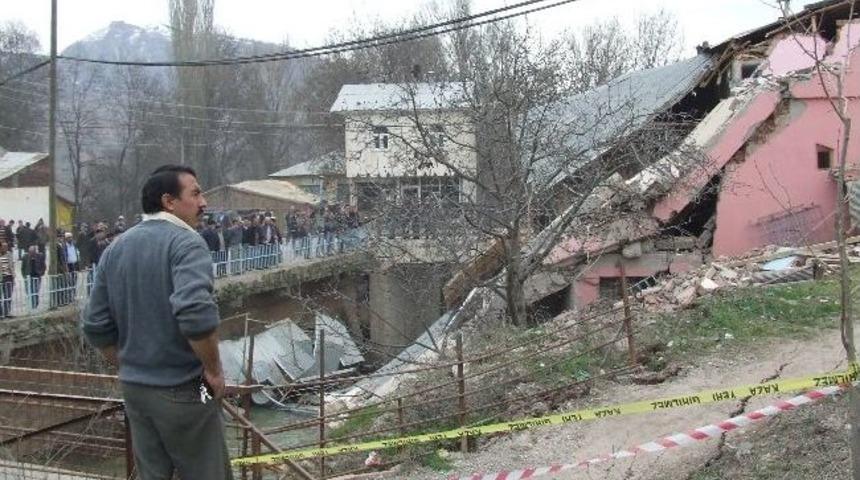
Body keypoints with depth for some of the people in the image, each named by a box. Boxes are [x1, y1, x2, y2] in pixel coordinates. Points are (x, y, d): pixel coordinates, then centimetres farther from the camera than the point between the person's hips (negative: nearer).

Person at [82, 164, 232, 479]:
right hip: (182, 390, -7)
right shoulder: (185, 242, -15)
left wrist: (129, 366, 18)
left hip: (134, 387, 7)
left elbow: (96, 327, 8)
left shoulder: (116, 248, 7)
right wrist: (214, 370, -18)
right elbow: (195, 313, -31)